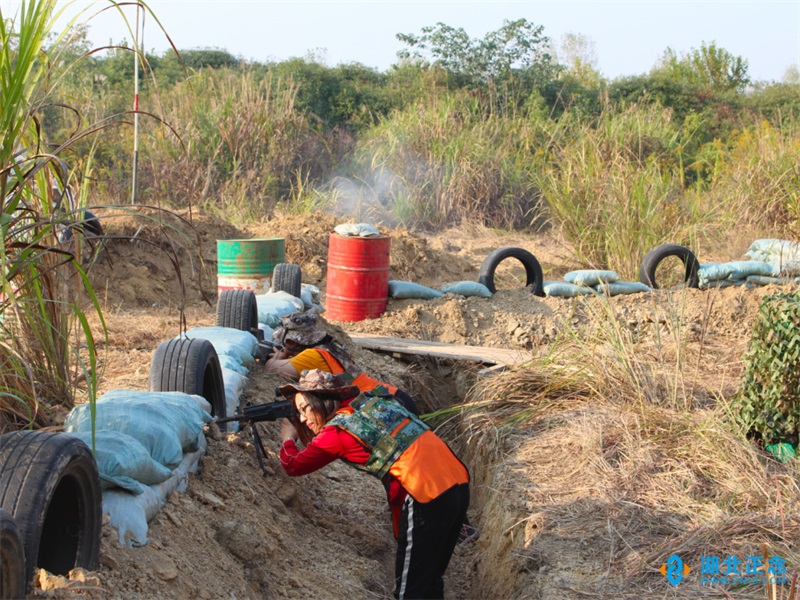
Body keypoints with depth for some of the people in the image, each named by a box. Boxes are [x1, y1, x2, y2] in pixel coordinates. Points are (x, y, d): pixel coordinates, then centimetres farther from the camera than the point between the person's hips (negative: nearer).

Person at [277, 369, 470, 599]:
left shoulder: (337, 431, -4)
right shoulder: (374, 399, 15)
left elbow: (293, 466, 8)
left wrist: (288, 439, 29)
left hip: (428, 499, -8)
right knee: (430, 581, 21)